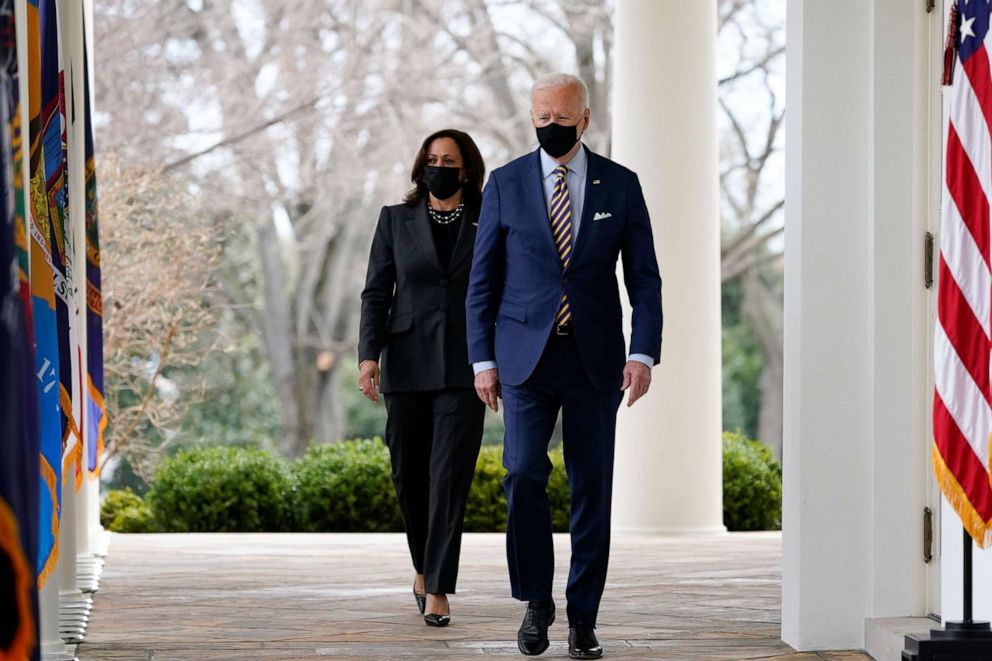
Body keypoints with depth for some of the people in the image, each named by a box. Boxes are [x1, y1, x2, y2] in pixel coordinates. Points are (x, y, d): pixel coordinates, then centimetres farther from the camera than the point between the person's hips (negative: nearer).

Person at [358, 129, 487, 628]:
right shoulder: (396, 220, 8)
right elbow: (376, 292, 5)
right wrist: (368, 355, -7)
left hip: (463, 367, -2)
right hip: (408, 365, 2)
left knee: (450, 475, -11)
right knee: (409, 474, 7)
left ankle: (437, 589, -12)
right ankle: (424, 567, 31)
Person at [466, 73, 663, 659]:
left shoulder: (620, 185, 4)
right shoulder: (506, 184, 4)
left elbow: (644, 277, 4)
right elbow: (483, 279, 6)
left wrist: (644, 353, -8)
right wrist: (483, 358, -1)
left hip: (594, 361, 1)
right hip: (526, 357, 0)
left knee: (592, 490, 2)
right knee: (524, 474, -15)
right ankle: (537, 600, 4)